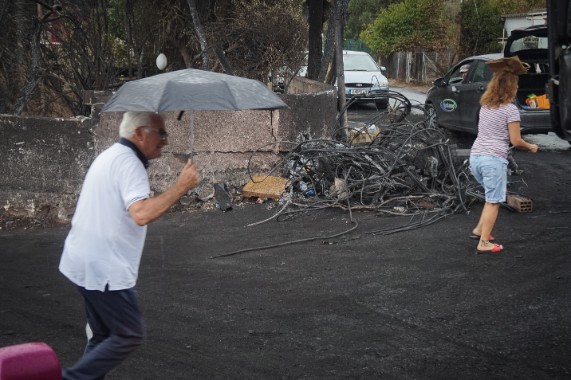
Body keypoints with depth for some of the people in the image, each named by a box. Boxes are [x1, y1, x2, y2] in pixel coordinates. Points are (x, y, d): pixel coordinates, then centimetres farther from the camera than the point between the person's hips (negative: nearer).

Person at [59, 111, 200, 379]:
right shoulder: (128, 163, -17)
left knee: (104, 335, 17)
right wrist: (181, 186, -26)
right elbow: (142, 214, -31)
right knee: (130, 335, -2)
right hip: (104, 269, -10)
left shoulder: (110, 156, 15)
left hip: (86, 263, 10)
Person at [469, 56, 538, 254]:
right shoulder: (510, 109, -9)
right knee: (494, 201, 2)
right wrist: (530, 146, 10)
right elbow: (515, 141, -10)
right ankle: (484, 243, 2)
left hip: (475, 156, 7)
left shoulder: (485, 105, 11)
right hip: (494, 159, -7)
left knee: (494, 196, 25)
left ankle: (479, 229, 22)